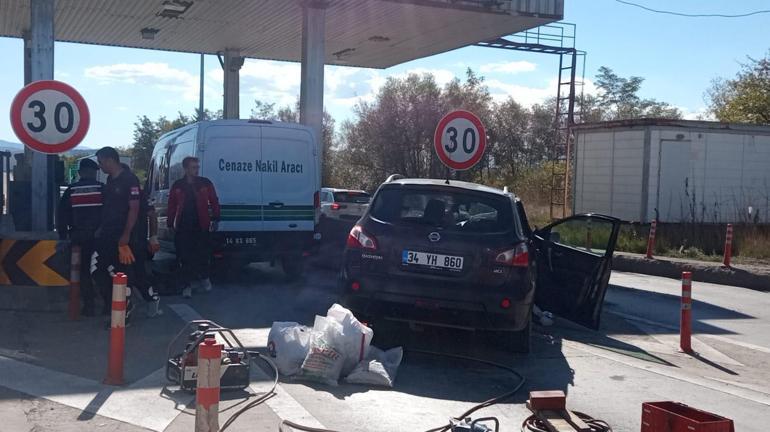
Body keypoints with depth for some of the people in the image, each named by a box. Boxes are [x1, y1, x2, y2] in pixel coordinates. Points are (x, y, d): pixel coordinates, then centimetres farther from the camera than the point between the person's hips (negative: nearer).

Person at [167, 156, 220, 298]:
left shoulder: (205, 183, 3)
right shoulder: (177, 186, 5)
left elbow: (214, 202, 6)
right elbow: (172, 206, 9)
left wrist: (215, 219, 0)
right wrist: (171, 224, 7)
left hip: (202, 226, 0)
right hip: (183, 227, 0)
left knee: (204, 254, 5)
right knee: (185, 257, 1)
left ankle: (204, 277, 31)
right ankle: (187, 285, 9)